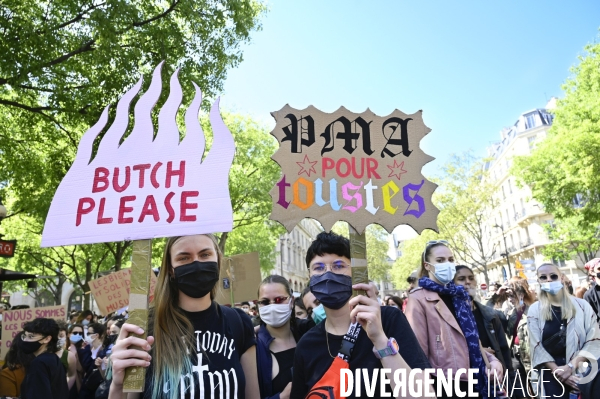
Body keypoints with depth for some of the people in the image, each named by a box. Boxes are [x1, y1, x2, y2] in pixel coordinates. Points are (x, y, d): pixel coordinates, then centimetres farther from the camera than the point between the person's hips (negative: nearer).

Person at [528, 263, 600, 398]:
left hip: (582, 372, 1)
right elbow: (536, 346, -4)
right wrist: (557, 370, -15)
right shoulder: (534, 310, -1)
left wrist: (572, 365, -15)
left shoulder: (582, 305, 1)